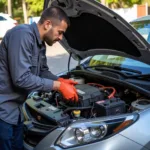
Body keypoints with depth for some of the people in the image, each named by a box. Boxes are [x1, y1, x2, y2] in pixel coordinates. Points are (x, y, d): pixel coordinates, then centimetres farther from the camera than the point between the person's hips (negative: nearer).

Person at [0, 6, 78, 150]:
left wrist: (60, 80, 3)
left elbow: (42, 71, 22)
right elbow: (21, 78, -28)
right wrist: (58, 86, -21)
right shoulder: (22, 35, -22)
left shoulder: (40, 43, 8)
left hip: (14, 108, 9)